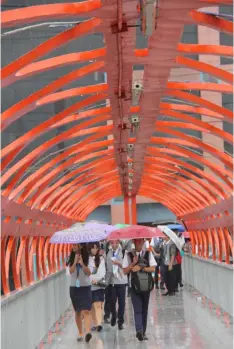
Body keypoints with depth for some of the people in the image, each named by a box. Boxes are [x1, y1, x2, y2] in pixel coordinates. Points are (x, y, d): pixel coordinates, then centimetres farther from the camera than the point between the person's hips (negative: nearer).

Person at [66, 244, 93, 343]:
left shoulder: (87, 258, -3)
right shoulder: (71, 258, 3)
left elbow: (89, 273, -10)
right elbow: (71, 271, -9)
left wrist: (82, 263, -23)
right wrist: (75, 261, -20)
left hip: (85, 287, -3)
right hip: (74, 288, 3)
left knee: (86, 311, -15)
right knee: (77, 312, 9)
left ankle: (88, 332, -27)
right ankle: (80, 333, 18)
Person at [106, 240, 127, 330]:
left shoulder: (123, 252, -4)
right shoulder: (107, 252, 4)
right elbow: (105, 265, 13)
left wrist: (119, 263, -23)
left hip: (121, 281, -2)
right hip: (110, 280, 2)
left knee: (121, 302, 1)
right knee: (111, 301, 5)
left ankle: (120, 321, 12)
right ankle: (113, 316, 31)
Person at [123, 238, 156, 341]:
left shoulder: (148, 254, 4)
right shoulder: (129, 255, 1)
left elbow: (153, 268, -4)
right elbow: (125, 271, -2)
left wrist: (141, 268, -14)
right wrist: (133, 263, -15)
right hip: (135, 286, -2)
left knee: (144, 310, 8)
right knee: (137, 310, -11)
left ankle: (142, 332, 14)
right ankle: (139, 330, -22)